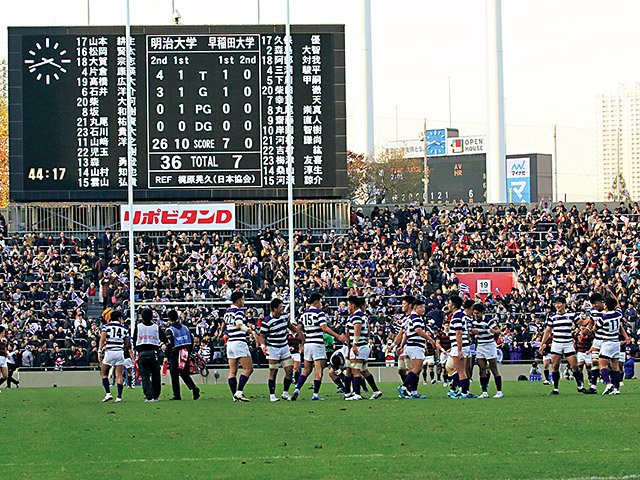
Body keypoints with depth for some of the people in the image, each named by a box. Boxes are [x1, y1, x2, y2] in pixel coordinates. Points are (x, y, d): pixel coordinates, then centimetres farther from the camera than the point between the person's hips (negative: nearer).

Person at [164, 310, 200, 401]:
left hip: (175, 355, -5)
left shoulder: (169, 330, -10)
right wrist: (188, 352, 22)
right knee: (185, 374, 14)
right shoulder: (185, 328, 9)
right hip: (185, 355, 5)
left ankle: (177, 396, 4)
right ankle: (194, 388, -9)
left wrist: (166, 356, -12)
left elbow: (169, 344, -17)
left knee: (174, 376, 3)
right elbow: (191, 341, 12)